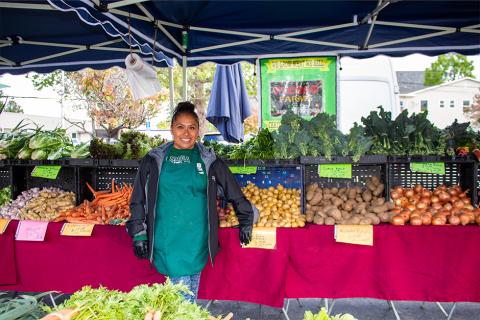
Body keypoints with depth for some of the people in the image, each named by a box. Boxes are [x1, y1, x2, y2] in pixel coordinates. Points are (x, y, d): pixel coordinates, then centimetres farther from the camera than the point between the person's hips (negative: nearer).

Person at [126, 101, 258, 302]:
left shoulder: (209, 161, 5)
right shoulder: (154, 160, 4)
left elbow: (234, 193, 13)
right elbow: (138, 199, 8)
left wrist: (246, 222, 17)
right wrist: (138, 233, 4)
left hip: (196, 240, 1)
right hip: (167, 239, 0)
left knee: (190, 294, 7)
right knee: (182, 295, -4)